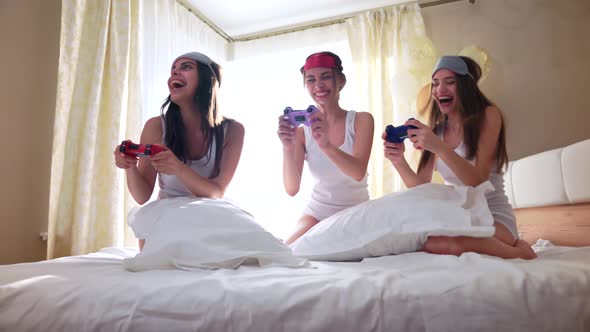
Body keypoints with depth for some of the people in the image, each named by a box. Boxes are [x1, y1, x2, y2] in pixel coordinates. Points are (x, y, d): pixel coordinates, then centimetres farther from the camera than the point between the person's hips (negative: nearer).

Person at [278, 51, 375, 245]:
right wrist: (288, 149, -32)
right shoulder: (302, 131, -6)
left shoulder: (362, 120, -7)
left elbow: (359, 173, -23)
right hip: (317, 213, 1)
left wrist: (327, 145, -42)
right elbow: (292, 189, -14)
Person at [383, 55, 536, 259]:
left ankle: (518, 250, -6)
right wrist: (399, 161, -20)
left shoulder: (488, 115, -5)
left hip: (493, 217, -5)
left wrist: (440, 148, -30)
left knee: (449, 243, -37)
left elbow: (478, 181, -17)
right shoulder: (436, 130, 8)